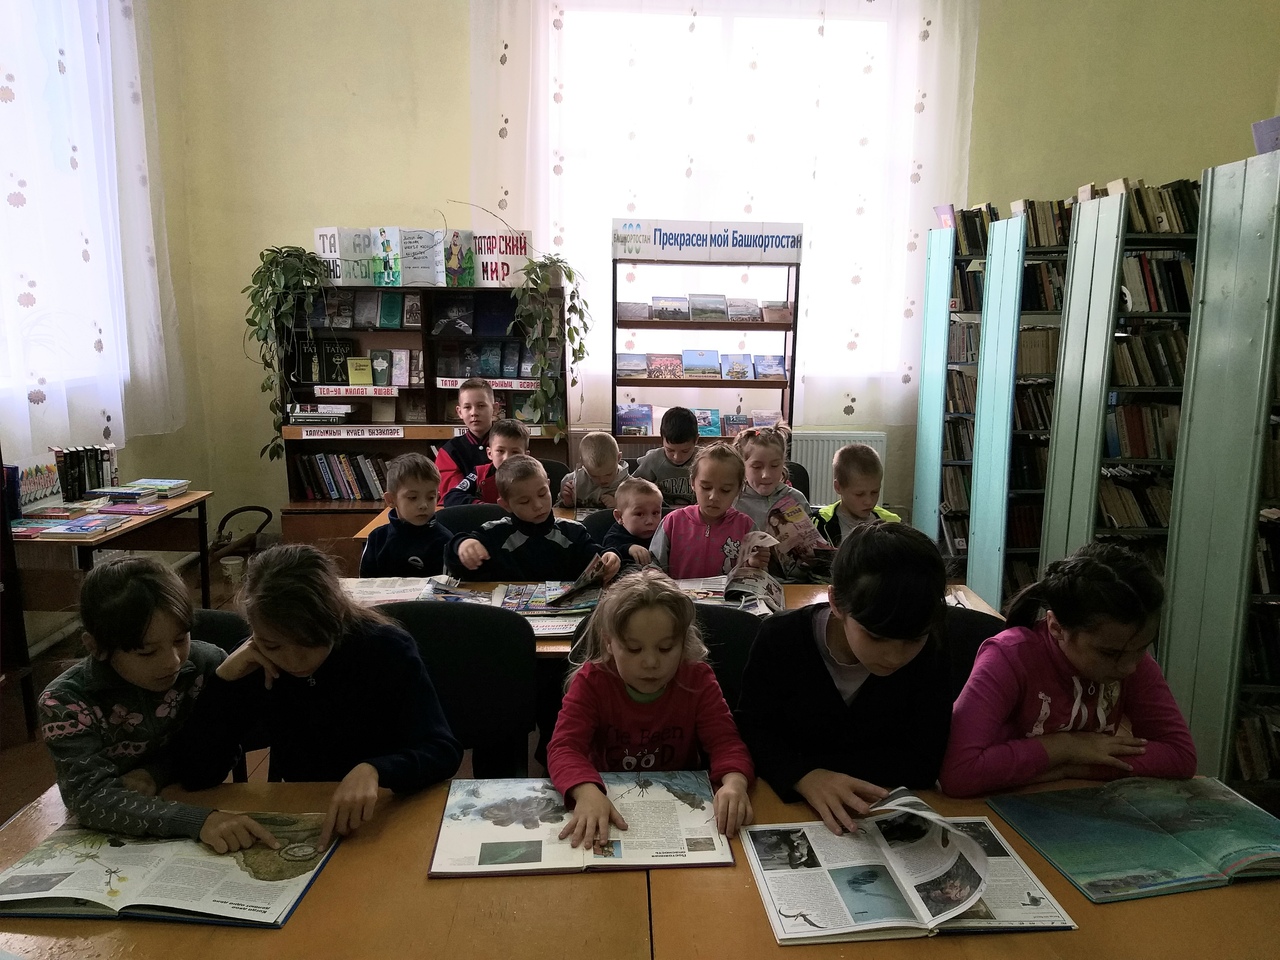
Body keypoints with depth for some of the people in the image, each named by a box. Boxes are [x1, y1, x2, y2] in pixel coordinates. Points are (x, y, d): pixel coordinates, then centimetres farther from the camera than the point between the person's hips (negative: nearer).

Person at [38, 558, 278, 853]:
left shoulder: (208, 664, -9)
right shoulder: (65, 704, -15)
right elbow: (90, 798, -25)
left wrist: (155, 772, -15)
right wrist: (198, 820, -38)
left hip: (199, 805, 2)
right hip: (111, 845, -2)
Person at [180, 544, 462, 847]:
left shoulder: (387, 649, -16)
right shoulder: (254, 665, -6)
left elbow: (443, 751, -19)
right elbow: (196, 776, -7)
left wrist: (374, 770, -36)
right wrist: (225, 678, -17)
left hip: (383, 817, -2)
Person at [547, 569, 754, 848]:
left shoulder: (698, 679, -6)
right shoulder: (591, 682, -10)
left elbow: (725, 741, -12)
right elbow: (565, 746, -19)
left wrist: (734, 782, -35)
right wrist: (587, 792, -41)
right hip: (610, 801, 0)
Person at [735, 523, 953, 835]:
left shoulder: (929, 652, -11)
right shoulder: (781, 637, -13)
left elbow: (923, 762, -11)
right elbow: (752, 726, -7)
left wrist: (812, 763, -17)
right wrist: (805, 776, -27)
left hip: (882, 807, 1)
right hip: (786, 803, 0)